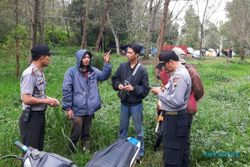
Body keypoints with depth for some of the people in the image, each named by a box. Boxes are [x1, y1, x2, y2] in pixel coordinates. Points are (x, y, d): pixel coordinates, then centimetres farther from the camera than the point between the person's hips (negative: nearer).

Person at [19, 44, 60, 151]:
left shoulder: (40, 72, 9)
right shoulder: (30, 74, -21)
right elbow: (26, 99, -26)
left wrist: (49, 99, 3)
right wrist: (46, 101, -16)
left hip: (40, 115, 9)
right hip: (31, 118, -9)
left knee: (39, 149, 19)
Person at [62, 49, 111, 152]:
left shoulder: (93, 71, 8)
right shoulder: (72, 72, -8)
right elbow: (66, 90, -9)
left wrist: (107, 63, -3)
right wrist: (68, 108, -12)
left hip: (90, 109, 5)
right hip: (77, 109, -5)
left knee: (86, 134, 16)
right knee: (76, 134, 1)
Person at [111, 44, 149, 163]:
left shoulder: (142, 70, -12)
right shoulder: (122, 66, -2)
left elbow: (145, 89, -11)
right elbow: (114, 79, 10)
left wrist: (134, 88, -24)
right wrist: (118, 85, -9)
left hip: (136, 104, -4)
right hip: (124, 103, 4)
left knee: (138, 129, 9)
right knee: (123, 128, 17)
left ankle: (140, 153, 23)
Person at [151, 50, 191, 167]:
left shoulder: (179, 76, -23)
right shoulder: (178, 73, 9)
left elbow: (176, 101, -28)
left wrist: (160, 93, -16)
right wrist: (164, 90, 3)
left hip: (174, 118, -10)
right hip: (176, 116, 10)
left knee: (171, 151, 1)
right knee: (180, 148, 21)